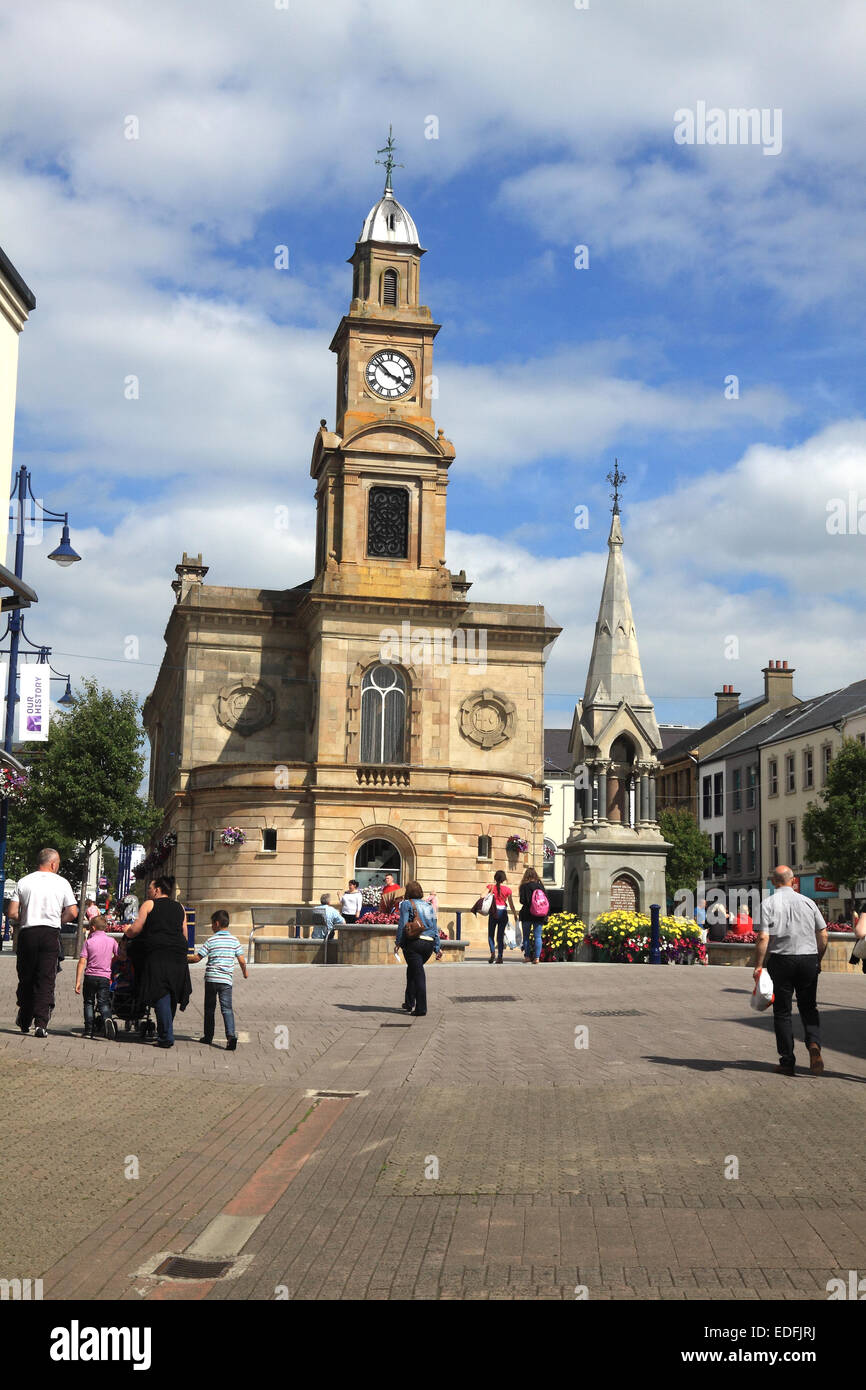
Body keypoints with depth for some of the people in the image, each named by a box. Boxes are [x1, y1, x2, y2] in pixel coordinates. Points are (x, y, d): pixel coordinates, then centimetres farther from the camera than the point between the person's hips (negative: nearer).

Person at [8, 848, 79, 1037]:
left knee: (26, 978, 14)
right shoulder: (61, 883, 2)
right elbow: (73, 913, -2)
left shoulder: (23, 882, 5)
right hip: (50, 934, -2)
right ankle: (41, 1023, -9)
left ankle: (24, 1020, 23)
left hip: (27, 933, 2)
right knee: (46, 981, 0)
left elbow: (12, 913, -1)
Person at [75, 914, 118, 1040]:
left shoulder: (89, 942, -3)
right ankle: (107, 1019, -29)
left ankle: (89, 1030, 7)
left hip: (90, 976, -1)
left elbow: (82, 962, -7)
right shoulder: (111, 941, 4)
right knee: (103, 1003, 2)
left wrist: (77, 982, -5)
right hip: (105, 977, 1)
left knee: (89, 1003, 11)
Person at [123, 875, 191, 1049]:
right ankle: (163, 1032, 18)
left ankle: (167, 1037, -11)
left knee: (161, 995, -5)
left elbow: (135, 929, 0)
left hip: (157, 954, -5)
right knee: (172, 995, 13)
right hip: (178, 956, 5)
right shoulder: (179, 908, 16)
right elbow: (185, 934, 16)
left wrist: (127, 932, 19)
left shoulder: (149, 904, 2)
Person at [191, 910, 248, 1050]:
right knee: (227, 1008, -3)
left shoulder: (211, 941, -4)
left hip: (211, 978, -1)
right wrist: (245, 972, 21)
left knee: (210, 1008, 14)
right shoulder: (234, 941, 4)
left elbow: (197, 958, -4)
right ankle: (231, 1035, -22)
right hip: (226, 980, 1)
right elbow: (242, 961, 2)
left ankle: (208, 1036, 22)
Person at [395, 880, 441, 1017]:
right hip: (429, 943, 5)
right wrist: (437, 948, 15)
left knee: (418, 973, -3)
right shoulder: (429, 906, 16)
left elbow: (402, 924, -8)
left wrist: (398, 942, -5)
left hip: (413, 942, -5)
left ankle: (421, 1008, -6)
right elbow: (435, 928, 14)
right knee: (412, 970, 22)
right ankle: (409, 1003, 28)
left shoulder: (406, 904, 1)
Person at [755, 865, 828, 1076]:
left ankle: (787, 1062, 8)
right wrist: (817, 961, 17)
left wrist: (758, 966, -6)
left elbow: (763, 937, -12)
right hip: (809, 958, 2)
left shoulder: (768, 904, -4)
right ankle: (814, 1043, -12)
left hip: (781, 959, -2)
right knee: (808, 1007, 14)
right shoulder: (807, 902, 6)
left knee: (782, 1012, 7)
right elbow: (823, 934, 6)